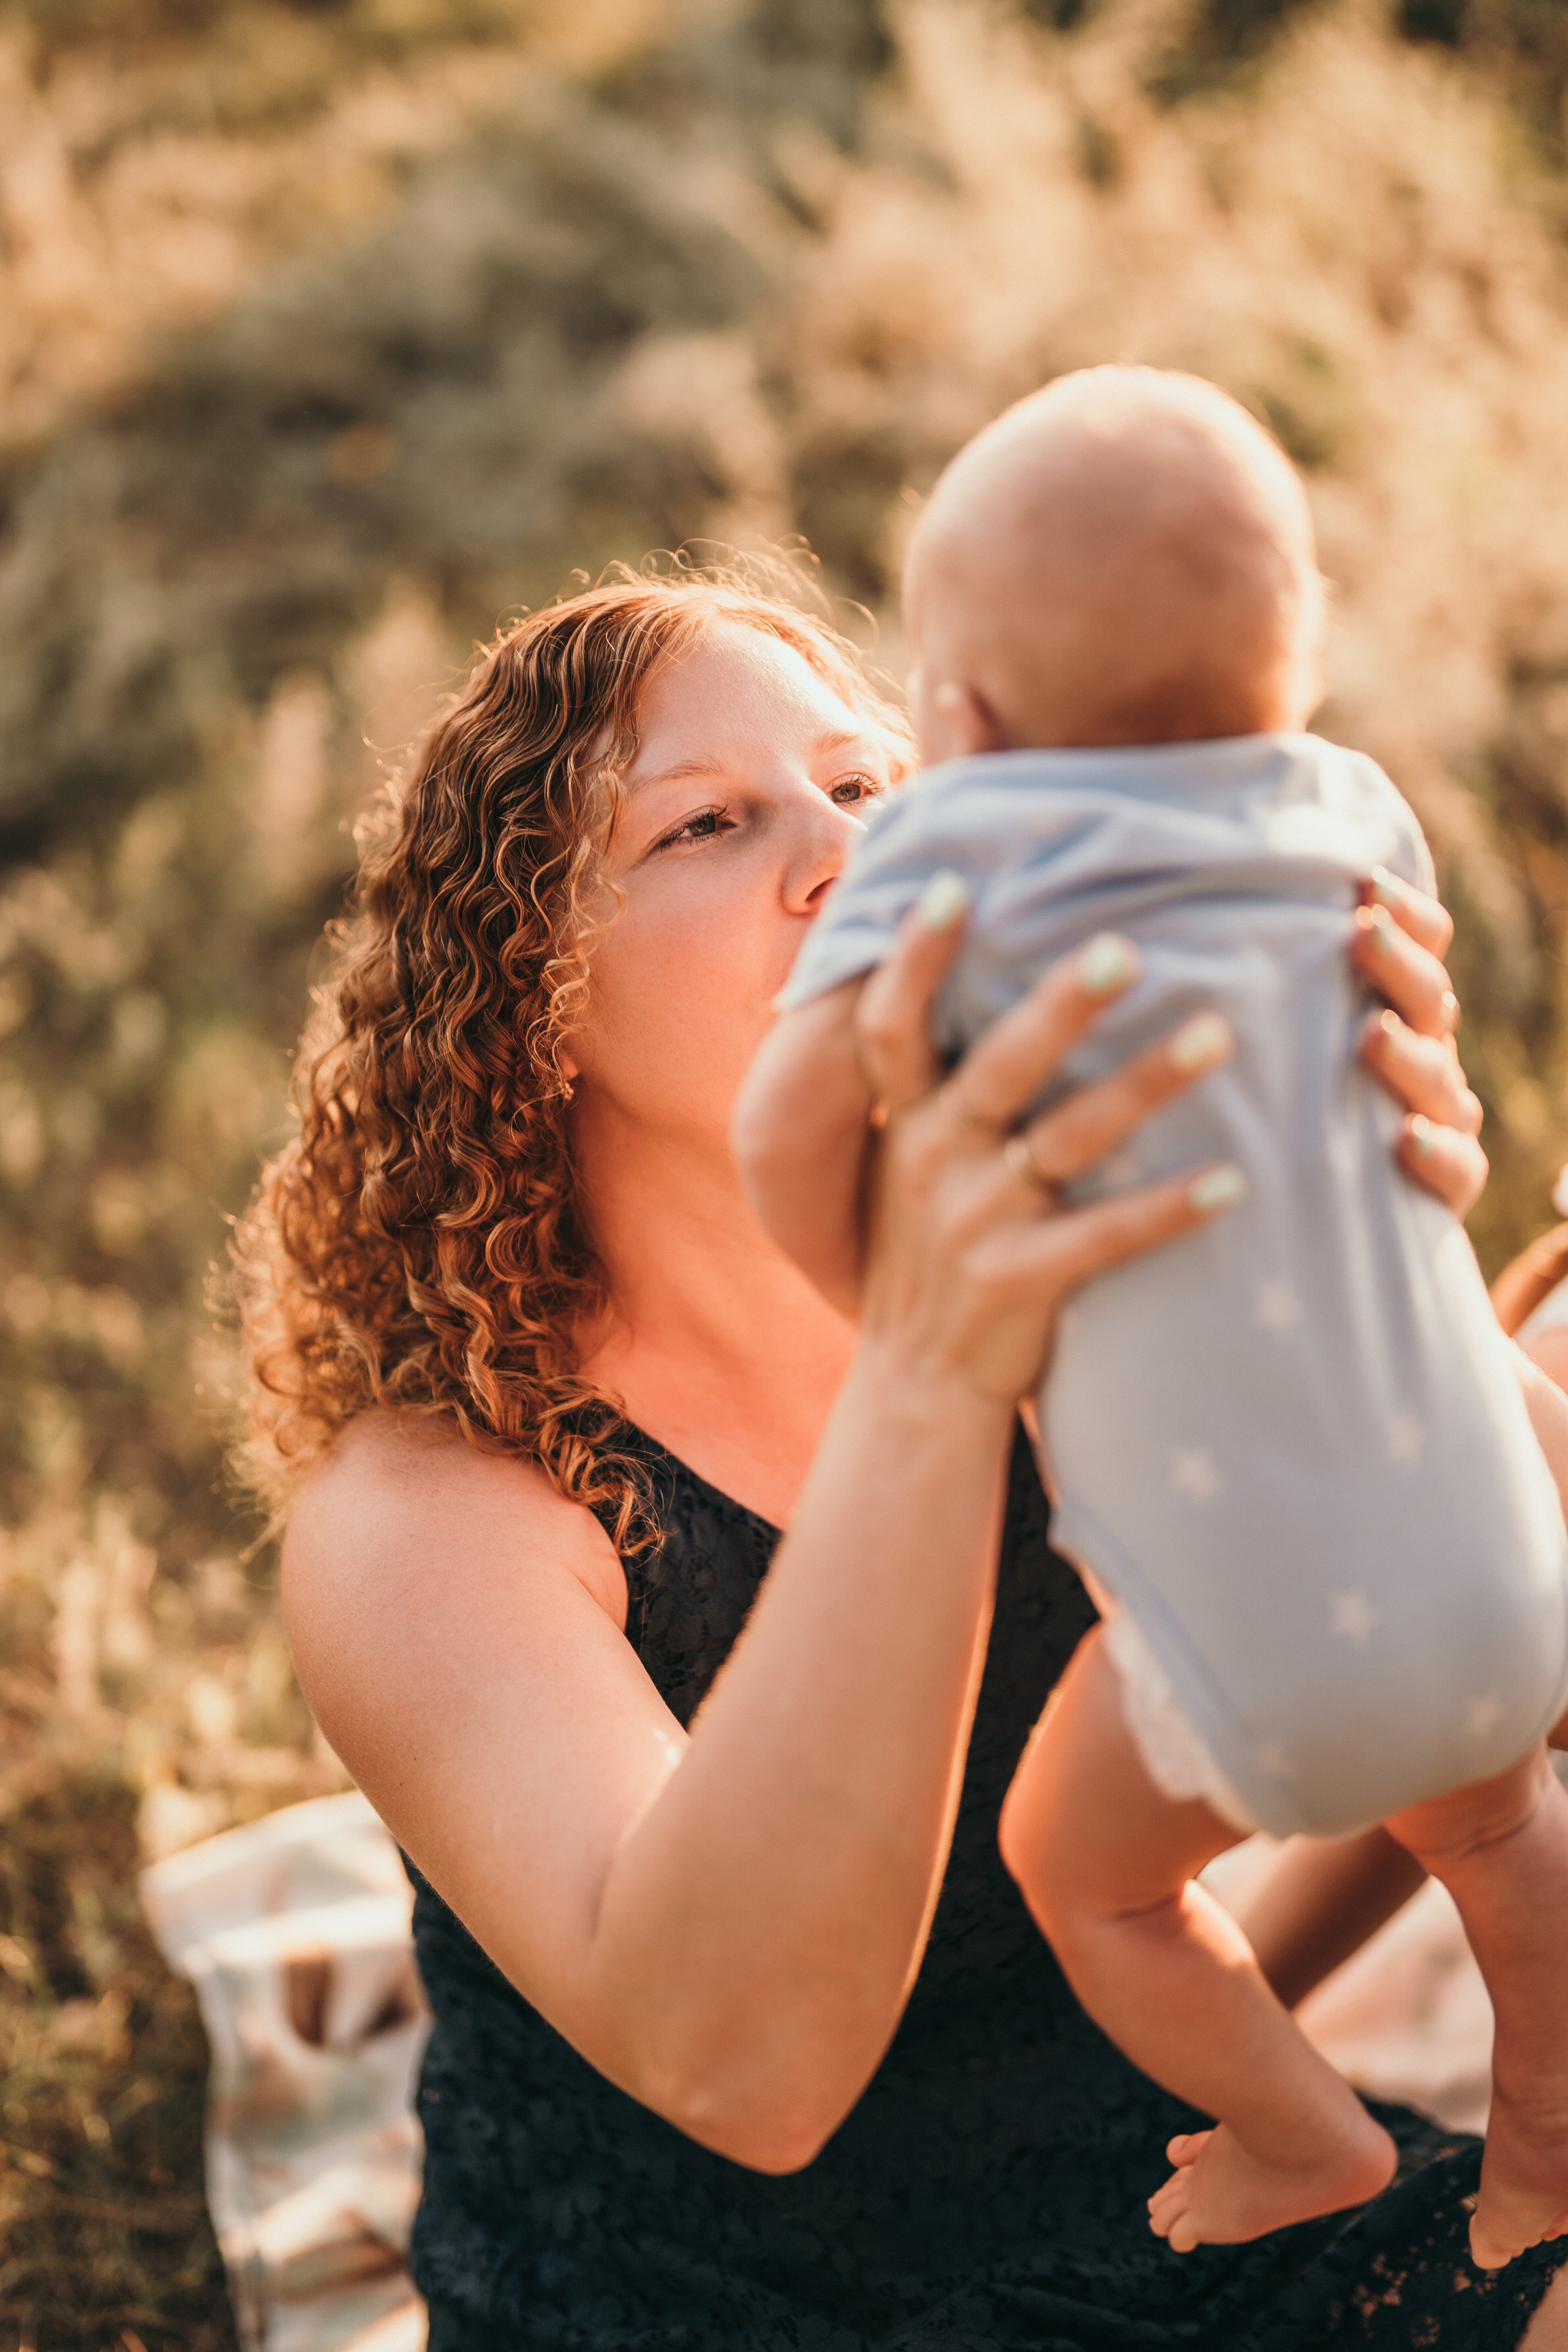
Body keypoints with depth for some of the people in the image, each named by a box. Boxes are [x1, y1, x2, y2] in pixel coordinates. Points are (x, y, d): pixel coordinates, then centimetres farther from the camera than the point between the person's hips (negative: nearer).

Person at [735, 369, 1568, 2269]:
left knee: (1084, 1871, 26)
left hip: (1261, 1644, -5)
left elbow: (786, 1123, -21)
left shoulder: (969, 848, -10)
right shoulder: (1348, 814, 4)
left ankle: (1310, 2151, 42)